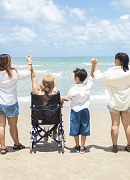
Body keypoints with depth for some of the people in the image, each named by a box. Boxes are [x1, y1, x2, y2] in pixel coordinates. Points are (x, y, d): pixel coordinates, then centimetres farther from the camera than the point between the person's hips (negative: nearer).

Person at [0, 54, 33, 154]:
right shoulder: (13, 73, -14)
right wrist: (29, 62, 10)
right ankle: (17, 144, 29)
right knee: (13, 125, 11)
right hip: (10, 103, -3)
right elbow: (28, 73, -4)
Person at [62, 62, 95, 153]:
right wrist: (93, 64, 9)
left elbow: (67, 99, 1)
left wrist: (62, 98, 21)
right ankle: (82, 147, 14)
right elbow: (92, 75, 7)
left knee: (75, 129, 12)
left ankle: (77, 146, 23)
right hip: (85, 110, 2)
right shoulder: (88, 86, -7)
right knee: (84, 129, 9)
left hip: (75, 111, -2)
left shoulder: (73, 89, -14)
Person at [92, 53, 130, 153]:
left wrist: (96, 65, 11)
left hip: (114, 102, -2)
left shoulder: (111, 73, -14)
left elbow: (98, 76, -1)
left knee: (115, 124, 5)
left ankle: (115, 147, 10)